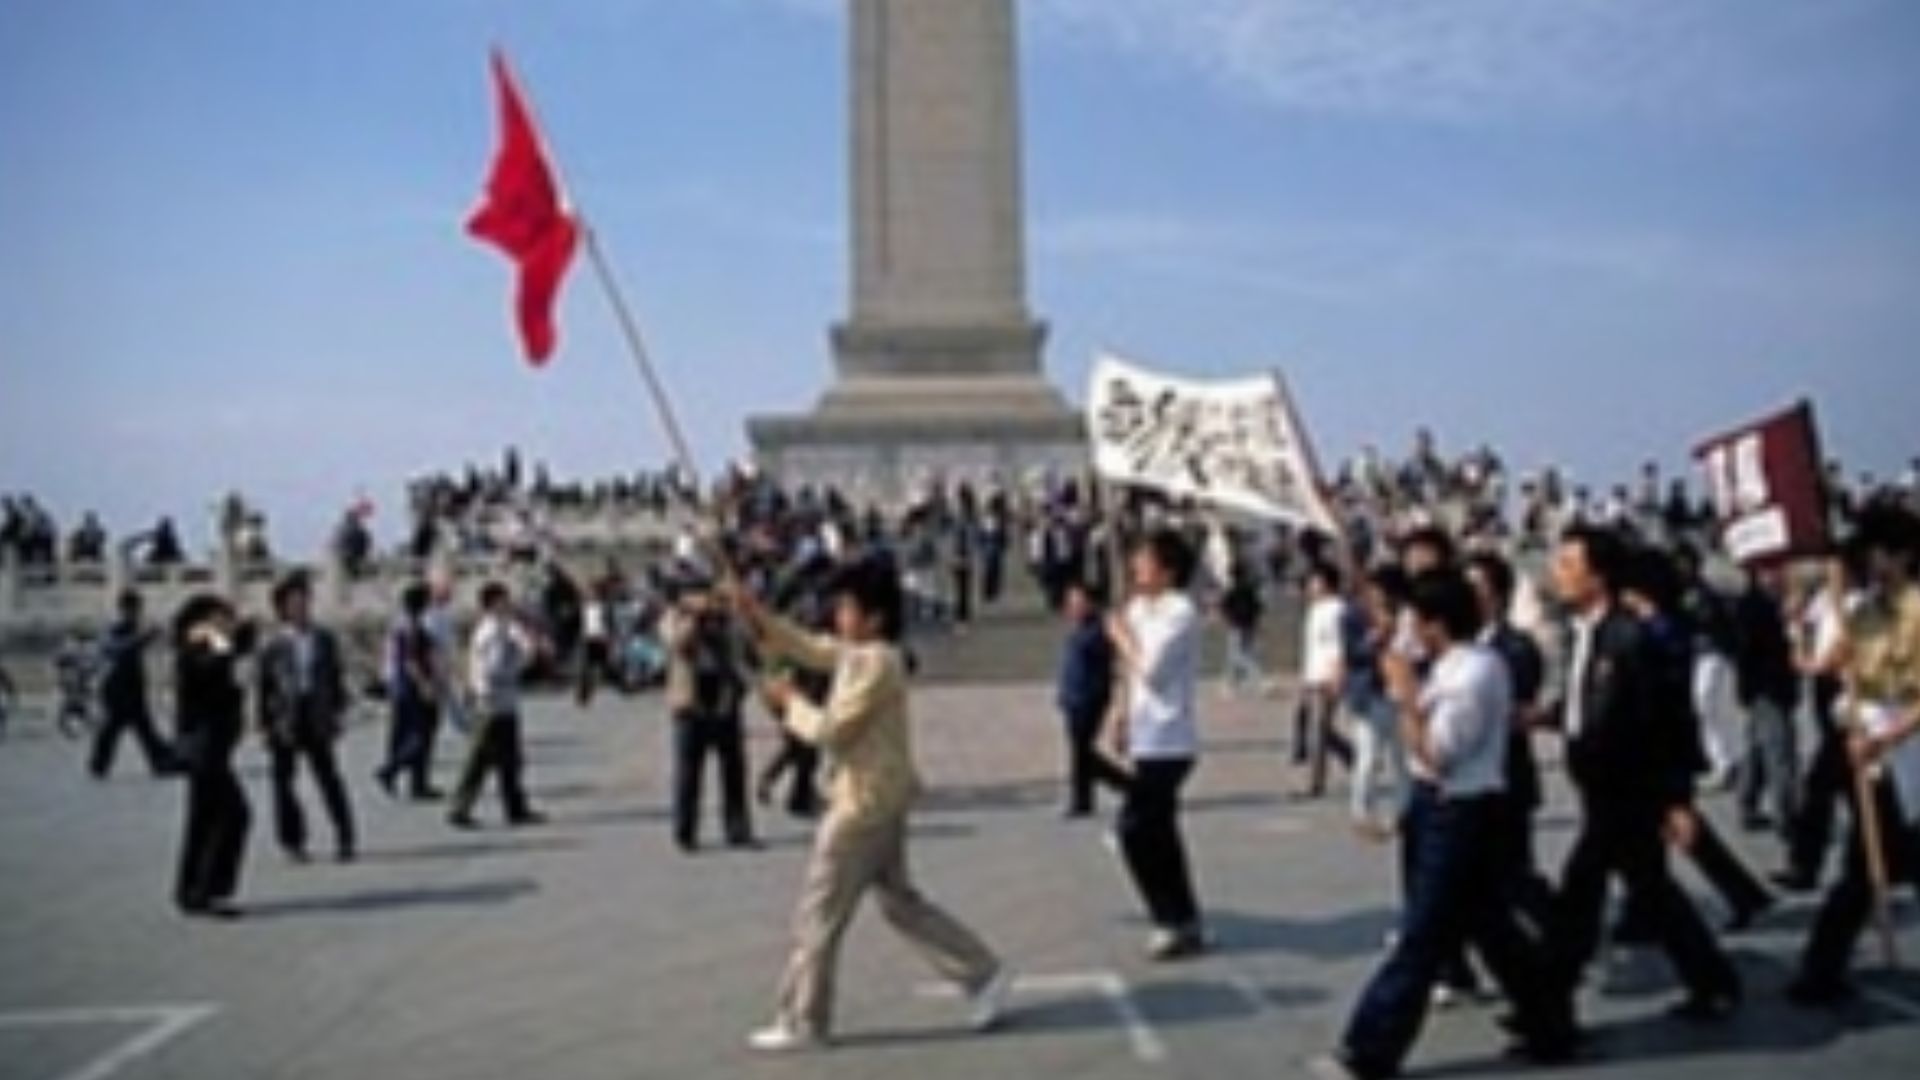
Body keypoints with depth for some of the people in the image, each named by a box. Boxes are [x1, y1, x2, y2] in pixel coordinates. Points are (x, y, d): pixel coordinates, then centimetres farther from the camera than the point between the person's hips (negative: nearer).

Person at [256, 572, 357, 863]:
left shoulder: (325, 639, 6)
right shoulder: (273, 646, -2)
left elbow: (336, 678, 10)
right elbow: (263, 687, 0)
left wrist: (337, 711, 4)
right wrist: (265, 725, -3)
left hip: (317, 722, 1)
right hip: (285, 722, -1)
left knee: (329, 778, -1)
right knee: (283, 781, 6)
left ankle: (344, 838, 6)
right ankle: (292, 841, 18)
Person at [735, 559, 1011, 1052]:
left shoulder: (875, 664, -20)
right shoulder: (855, 653, 9)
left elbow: (831, 730, -21)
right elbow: (803, 645, 17)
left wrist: (791, 703, -5)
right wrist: (756, 615, 3)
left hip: (865, 803, -10)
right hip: (877, 800, 10)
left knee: (817, 916, 1)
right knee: (901, 903, 17)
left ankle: (801, 1023, 12)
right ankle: (984, 975, 19)